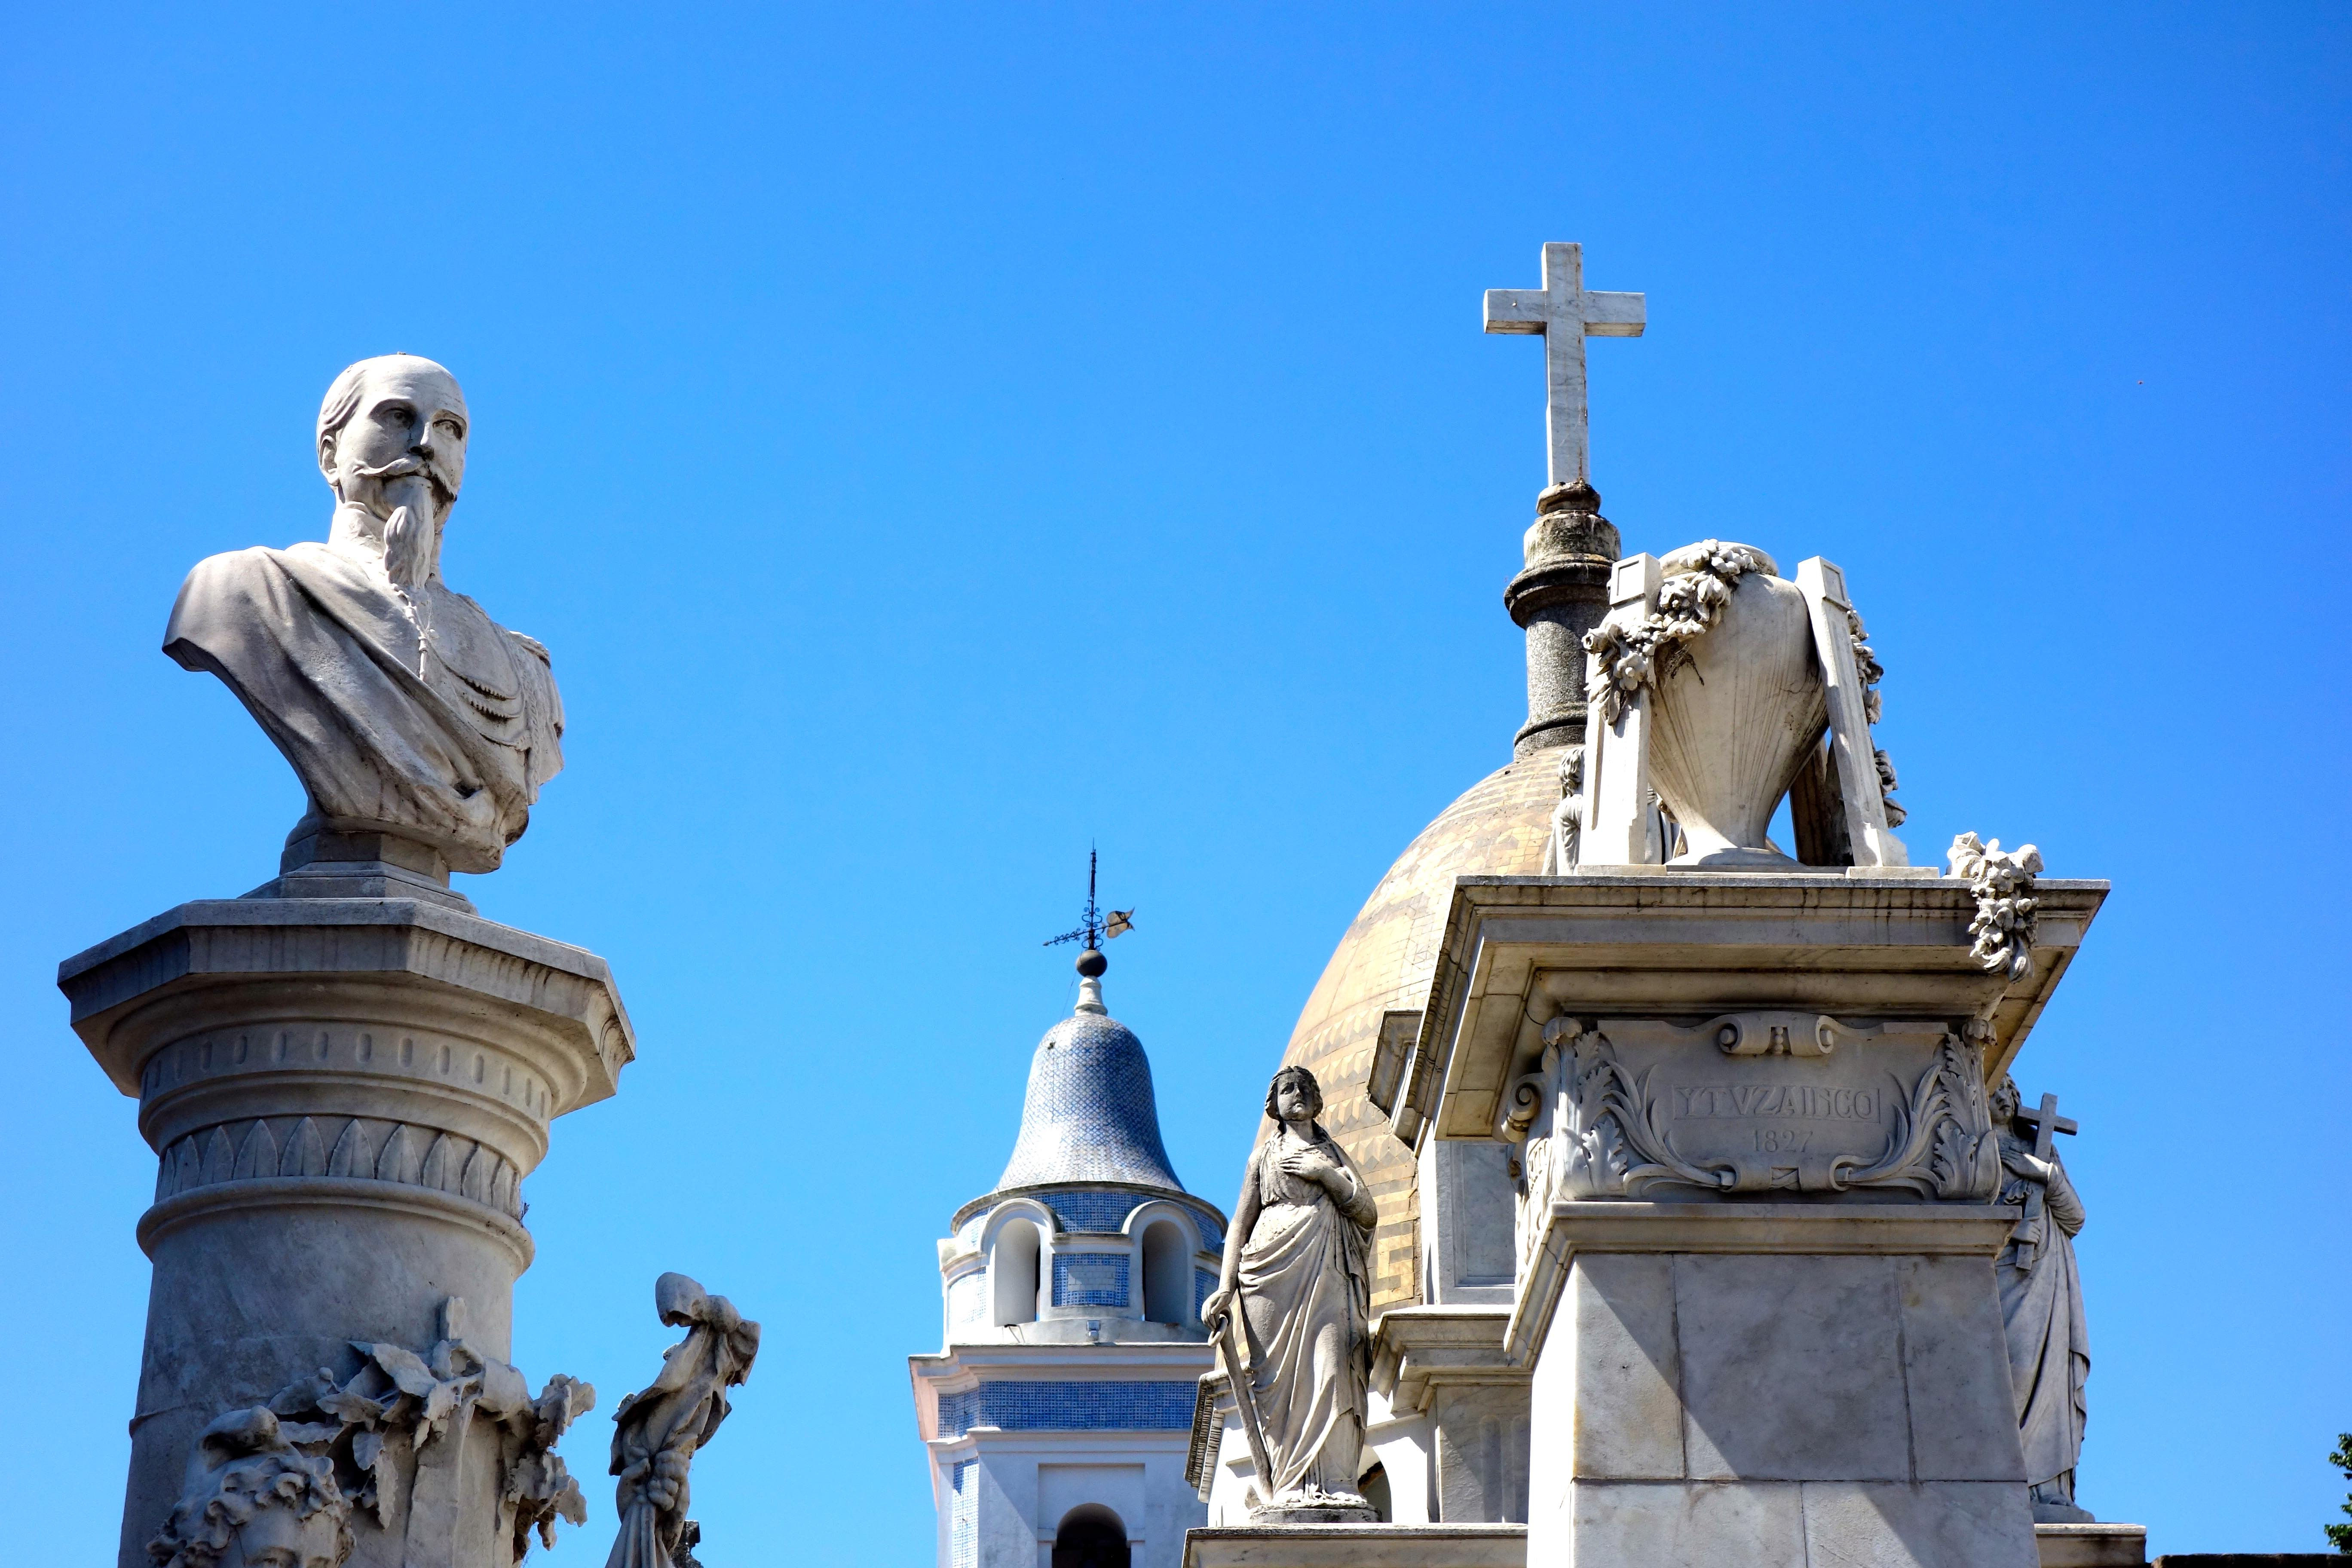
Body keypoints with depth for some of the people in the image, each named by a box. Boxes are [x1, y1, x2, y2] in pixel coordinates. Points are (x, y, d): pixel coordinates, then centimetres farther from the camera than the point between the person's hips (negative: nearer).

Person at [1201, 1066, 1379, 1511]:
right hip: (1274, 1270, -1)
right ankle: (1286, 1487, -15)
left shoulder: (1334, 1155, 23)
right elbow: (1239, 1226, 13)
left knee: (1331, 1372, -14)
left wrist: (1327, 1175, -2)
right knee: (1280, 1376, -11)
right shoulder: (1264, 1158, 20)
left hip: (1327, 1274, 1)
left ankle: (1333, 1484, -19)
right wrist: (1225, 1287, 0)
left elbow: (1368, 1213, 11)